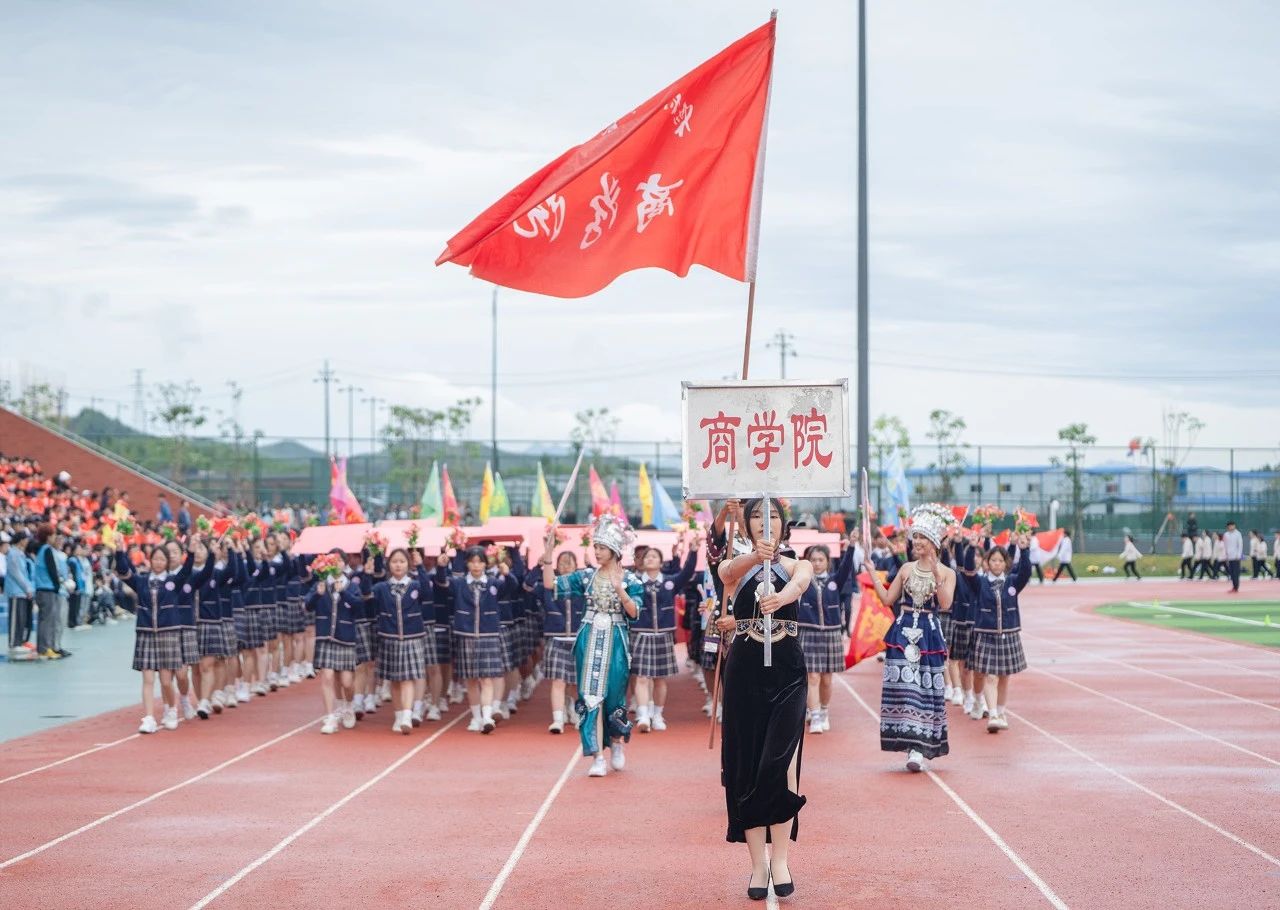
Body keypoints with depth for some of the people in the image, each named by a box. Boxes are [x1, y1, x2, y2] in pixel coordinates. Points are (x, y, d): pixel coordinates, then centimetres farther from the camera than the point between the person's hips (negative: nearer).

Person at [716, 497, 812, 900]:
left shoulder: (796, 565, 6)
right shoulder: (735, 567, 6)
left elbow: (800, 582, -19)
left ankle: (781, 860, -10)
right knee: (746, 766, -1)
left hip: (787, 670, -1)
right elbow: (730, 570, -20)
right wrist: (757, 556, -44)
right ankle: (758, 865, 4)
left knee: (780, 764, -14)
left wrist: (781, 598, -44)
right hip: (745, 669, 1)